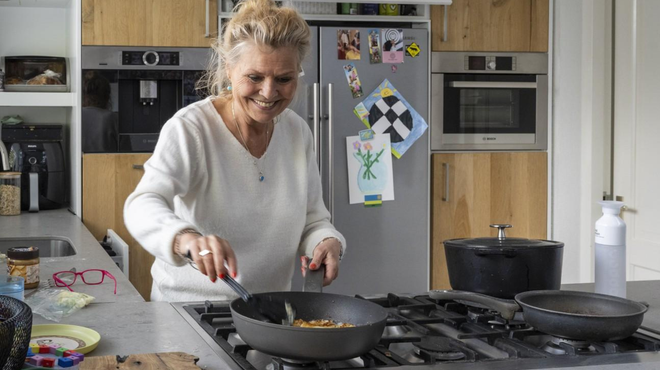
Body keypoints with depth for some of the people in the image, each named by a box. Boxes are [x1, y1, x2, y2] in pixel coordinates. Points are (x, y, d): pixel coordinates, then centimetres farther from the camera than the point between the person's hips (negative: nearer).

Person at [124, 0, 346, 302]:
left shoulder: (298, 132, 4)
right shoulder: (189, 129, -12)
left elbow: (313, 221, 11)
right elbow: (143, 206, -26)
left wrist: (328, 242, -11)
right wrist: (186, 238, -46)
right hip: (187, 309, -7)